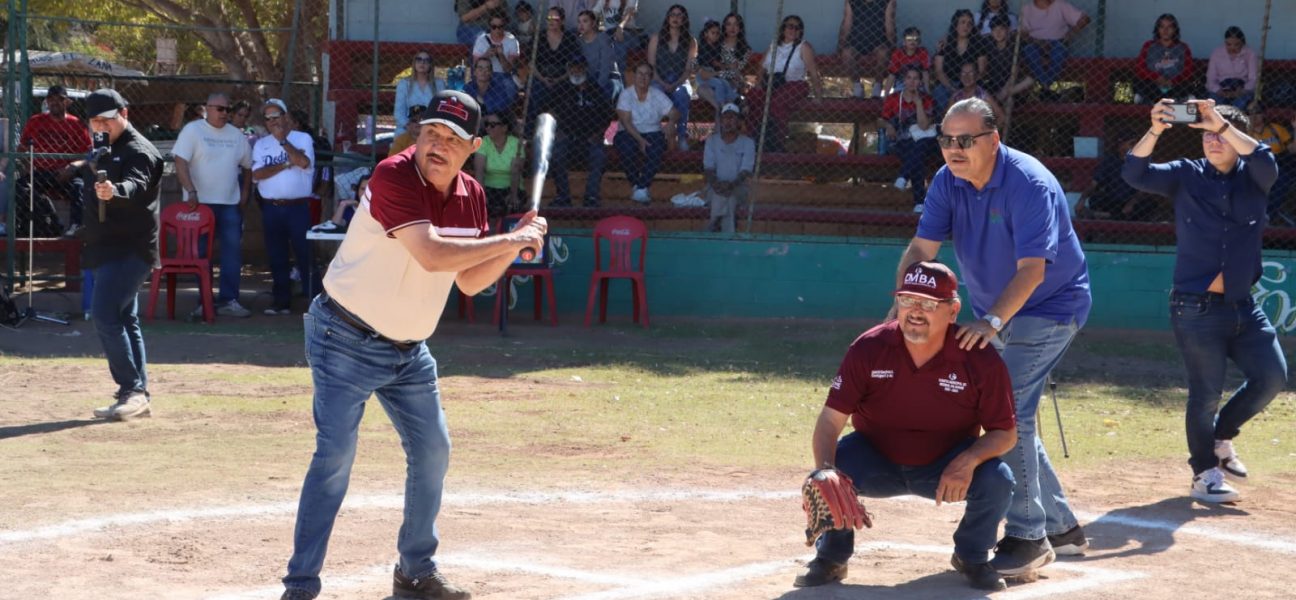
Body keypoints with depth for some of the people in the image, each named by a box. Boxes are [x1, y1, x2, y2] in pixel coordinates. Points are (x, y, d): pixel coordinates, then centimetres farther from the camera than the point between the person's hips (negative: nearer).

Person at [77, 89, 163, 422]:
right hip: (109, 248, 10)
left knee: (104, 315, -19)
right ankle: (137, 397, 19)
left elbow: (135, 186, -38)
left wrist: (114, 192, -55)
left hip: (128, 250, -10)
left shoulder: (138, 151, -16)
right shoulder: (105, 151, 14)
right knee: (124, 320, 13)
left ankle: (132, 391, -18)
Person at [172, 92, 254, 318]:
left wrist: (244, 195, 10)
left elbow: (247, 166, 20)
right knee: (201, 253, 1)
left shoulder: (237, 135, 11)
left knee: (233, 251, -1)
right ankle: (204, 301, 6)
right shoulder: (193, 130, -4)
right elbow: (180, 162, -12)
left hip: (230, 204, 4)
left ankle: (229, 300, 2)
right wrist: (191, 192, -21)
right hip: (200, 203, -4)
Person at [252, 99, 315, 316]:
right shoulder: (261, 145, 12)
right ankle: (281, 300, 14)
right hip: (271, 207, 4)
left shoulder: (302, 138, 3)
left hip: (298, 207, -4)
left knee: (305, 253, -5)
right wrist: (285, 165, -8)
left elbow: (303, 162, -17)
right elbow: (256, 174, -2)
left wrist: (283, 140, -11)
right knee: (276, 256, 7)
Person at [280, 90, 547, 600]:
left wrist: (515, 245, -7)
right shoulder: (393, 176, -22)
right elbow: (432, 255, -33)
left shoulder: (471, 196, 2)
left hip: (410, 350, 8)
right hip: (347, 341, -8)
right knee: (335, 455, -14)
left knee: (432, 452, 13)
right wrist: (511, 241, -27)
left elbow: (469, 281, 8)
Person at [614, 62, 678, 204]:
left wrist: (671, 122, -23)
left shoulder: (657, 95, 5)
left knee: (656, 149, -34)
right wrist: (640, 140, -25)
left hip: (652, 133, 1)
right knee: (627, 147, -36)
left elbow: (675, 113, 1)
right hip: (630, 134, -1)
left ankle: (642, 188, -32)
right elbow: (626, 121, -13)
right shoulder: (626, 95, -3)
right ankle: (636, 185, -19)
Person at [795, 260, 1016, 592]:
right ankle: (831, 558, 1)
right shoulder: (868, 348, -19)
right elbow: (831, 419, -21)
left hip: (947, 466, 0)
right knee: (831, 471, -30)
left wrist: (969, 460, -35)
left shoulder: (981, 360, -20)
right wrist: (824, 472, -41)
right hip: (876, 462, 0)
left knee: (997, 480, -28)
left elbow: (1006, 433, -13)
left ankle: (972, 557, 5)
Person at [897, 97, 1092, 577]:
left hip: (1050, 308, -8)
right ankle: (1060, 527, 26)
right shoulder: (947, 181, -6)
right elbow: (922, 248, -12)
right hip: (997, 312, 8)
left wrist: (993, 321, -44)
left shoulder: (1029, 185, -26)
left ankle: (1028, 537, -13)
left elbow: (1032, 269, -32)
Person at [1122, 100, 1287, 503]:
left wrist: (1222, 124, -30)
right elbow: (1135, 173, -13)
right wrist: (1155, 132, -30)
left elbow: (1265, 161, -19)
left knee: (1272, 376, -1)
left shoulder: (1253, 178, 5)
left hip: (1244, 306, 3)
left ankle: (1221, 436, 23)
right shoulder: (1186, 176, 0)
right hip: (1196, 309, -3)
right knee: (1206, 393, -2)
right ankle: (1205, 473, 14)